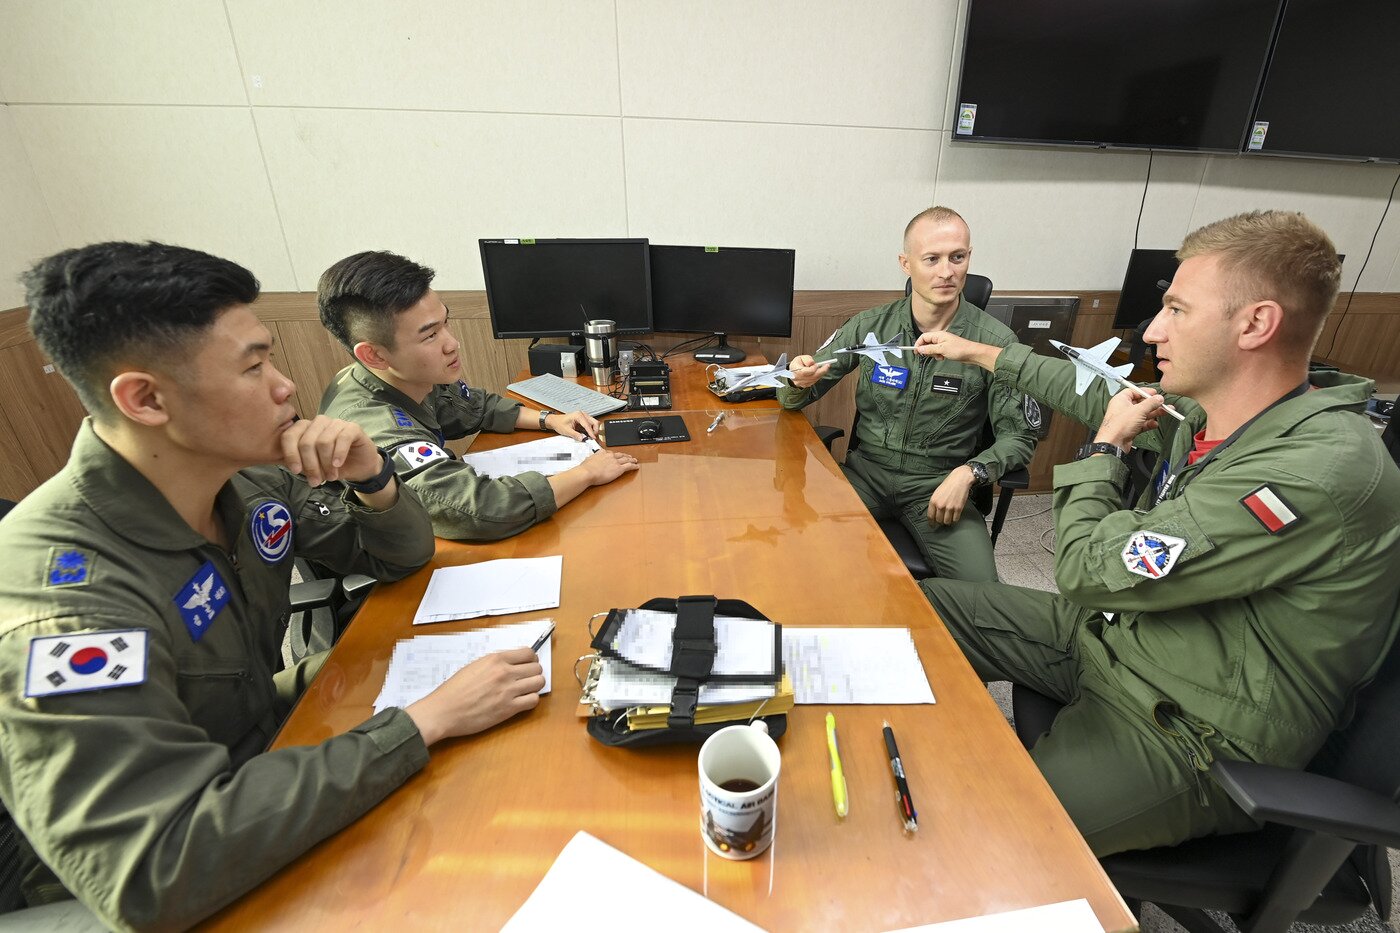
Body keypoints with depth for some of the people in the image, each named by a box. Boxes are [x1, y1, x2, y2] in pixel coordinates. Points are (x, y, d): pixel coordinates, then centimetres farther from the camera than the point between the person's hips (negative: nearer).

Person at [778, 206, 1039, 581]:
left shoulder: (995, 341, -5)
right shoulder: (870, 326, 0)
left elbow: (1020, 436, 0)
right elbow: (794, 400, 3)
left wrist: (969, 473, -19)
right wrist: (800, 381, -21)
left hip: (938, 482, 0)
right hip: (867, 469, 1)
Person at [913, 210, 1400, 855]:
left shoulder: (1321, 473, -29)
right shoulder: (1206, 412, -2)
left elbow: (1087, 572, -28)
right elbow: (1102, 398, 17)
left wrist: (1104, 448, -11)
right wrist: (976, 353, 23)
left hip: (1185, 742, -8)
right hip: (1108, 633, 9)